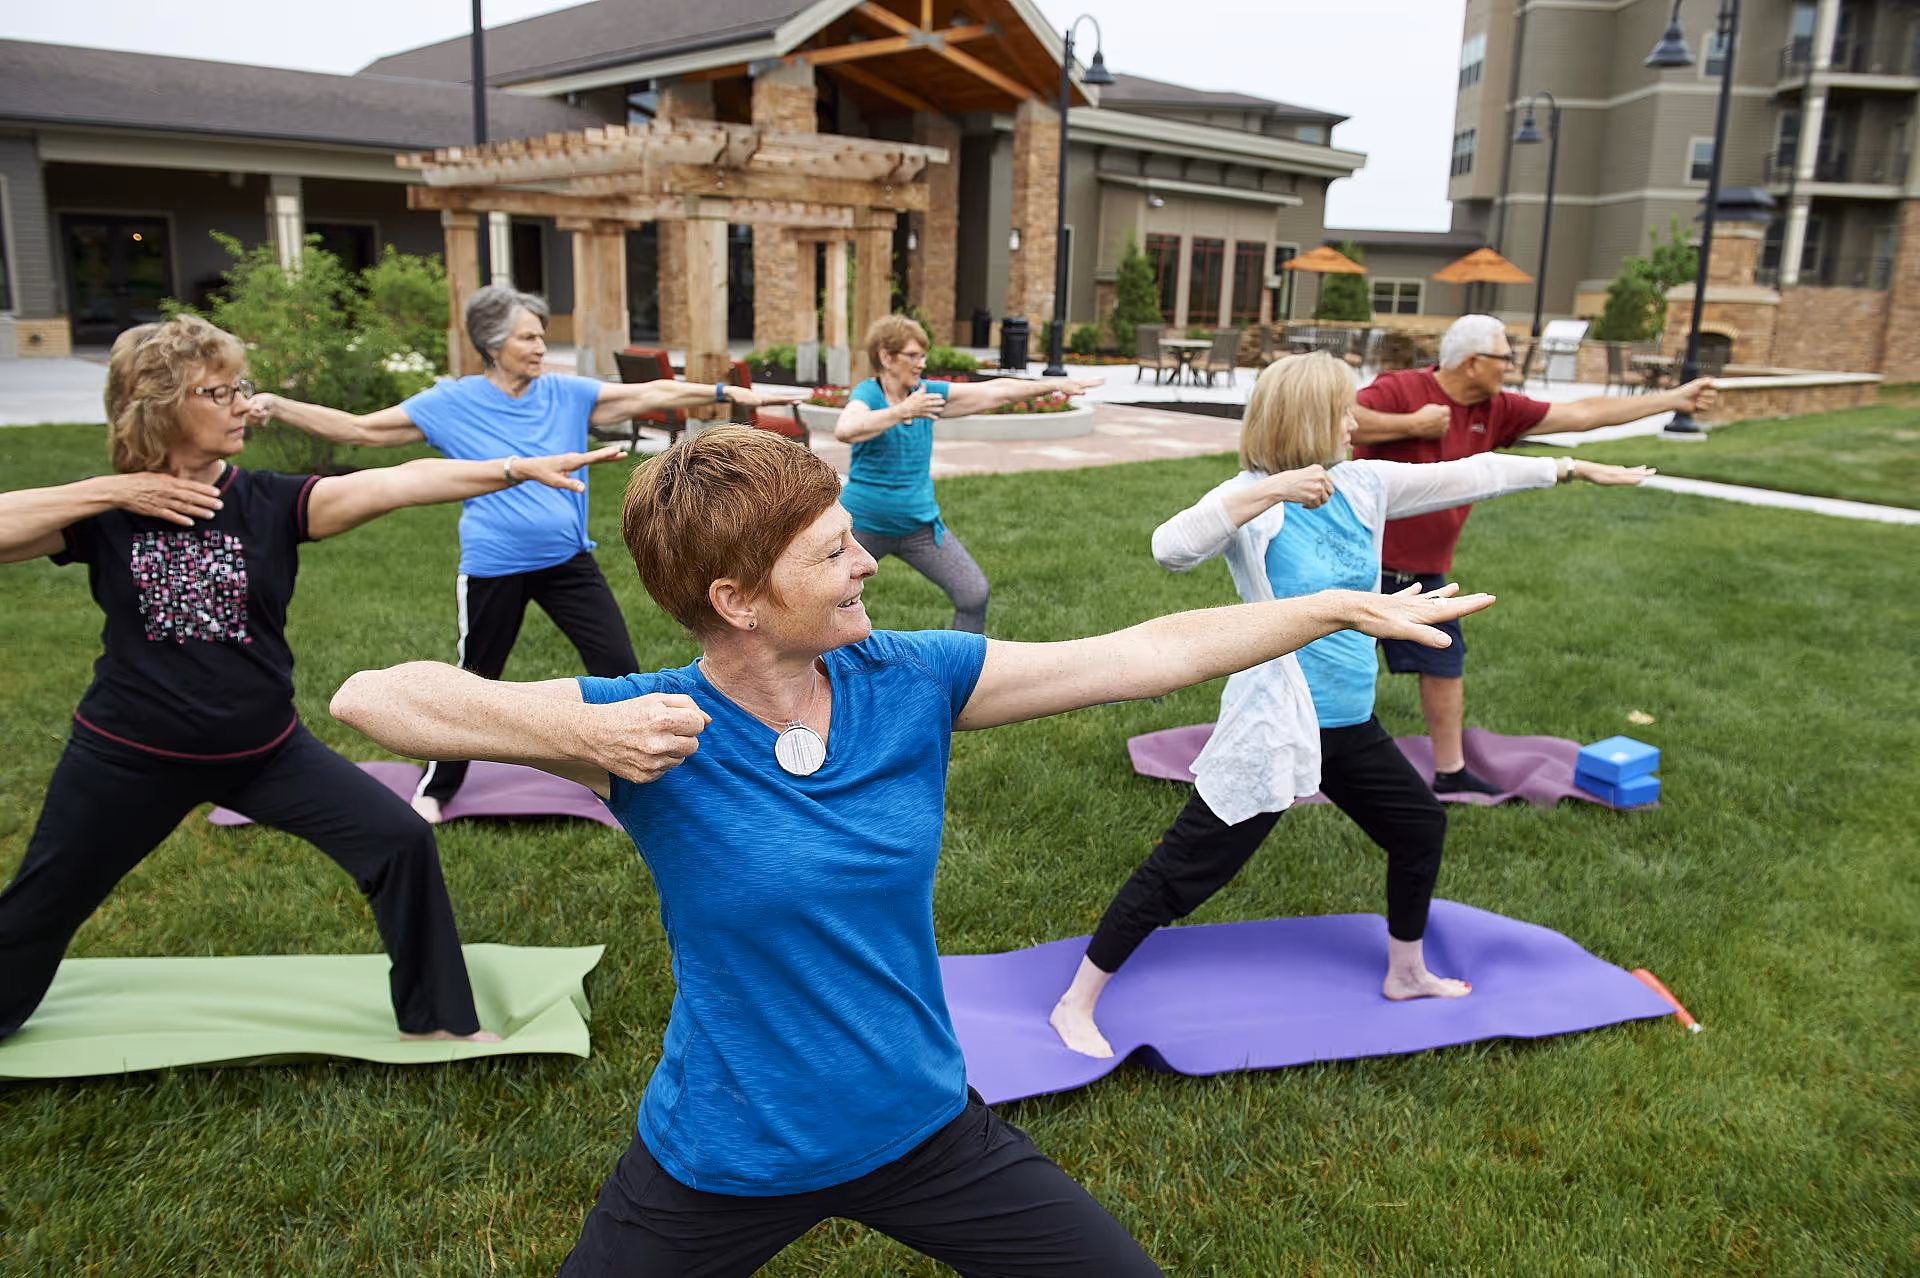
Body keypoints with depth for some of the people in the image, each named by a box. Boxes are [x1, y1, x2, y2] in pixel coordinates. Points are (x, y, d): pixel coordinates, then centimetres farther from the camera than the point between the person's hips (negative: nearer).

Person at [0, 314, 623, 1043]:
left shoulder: (270, 503, -9)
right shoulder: (103, 514, -7)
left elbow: (397, 484, -22)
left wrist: (521, 468, -32)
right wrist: (111, 491, -22)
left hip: (263, 750, 1)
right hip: (129, 755, 0)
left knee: (401, 839, -7)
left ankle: (435, 1019, 10)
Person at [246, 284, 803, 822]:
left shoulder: (566, 392, -1)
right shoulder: (451, 402, -7)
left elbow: (649, 394, -1)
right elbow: (358, 428, -3)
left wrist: (729, 392, -4)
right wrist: (276, 406, -11)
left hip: (568, 560, 3)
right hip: (493, 568, -2)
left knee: (618, 666, 3)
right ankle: (435, 788, 34)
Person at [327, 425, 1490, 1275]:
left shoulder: (912, 680, -12)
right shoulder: (660, 729, -20)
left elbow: (1153, 654, -7)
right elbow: (371, 697, -24)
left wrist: (1350, 605, -4)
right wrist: (586, 737, -37)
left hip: (921, 1127, 3)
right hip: (722, 1163, -2)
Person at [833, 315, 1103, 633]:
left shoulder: (927, 393, 1)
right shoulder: (867, 393, -15)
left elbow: (994, 392, 1)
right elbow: (845, 430, -37)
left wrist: (1056, 385, -2)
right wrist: (903, 411, -40)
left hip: (919, 525, 5)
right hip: (864, 523, -5)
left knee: (974, 593, 0)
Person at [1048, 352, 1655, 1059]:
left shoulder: (1362, 486, 4)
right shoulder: (1251, 501, -16)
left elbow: (1466, 475, 12)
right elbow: (1171, 547, -34)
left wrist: (1572, 467, 19)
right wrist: (1270, 492, -40)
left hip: (1350, 724, 8)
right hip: (1275, 731, -8)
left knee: (1422, 826, 23)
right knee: (1184, 869, -5)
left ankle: (1407, 973, 47)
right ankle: (1075, 1005, 7)